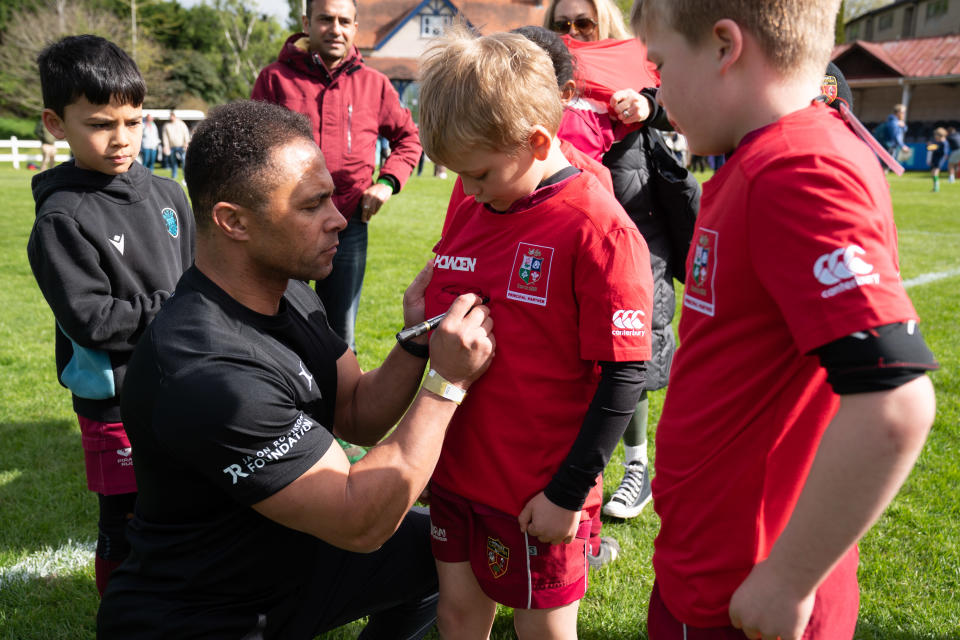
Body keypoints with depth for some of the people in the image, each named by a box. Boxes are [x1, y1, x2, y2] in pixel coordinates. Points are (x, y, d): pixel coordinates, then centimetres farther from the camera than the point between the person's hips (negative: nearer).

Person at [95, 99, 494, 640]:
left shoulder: (290, 292, -4)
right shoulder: (206, 372, -34)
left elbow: (359, 418, 0)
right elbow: (359, 523, -29)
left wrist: (417, 340, -16)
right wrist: (447, 382, -27)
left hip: (289, 559, 9)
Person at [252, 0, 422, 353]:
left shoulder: (374, 84, 6)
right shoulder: (275, 78, 1)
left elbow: (408, 137, 18)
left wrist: (387, 181, 2)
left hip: (349, 229, 1)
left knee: (341, 338, 13)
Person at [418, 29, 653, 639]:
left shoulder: (597, 228, -19)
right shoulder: (471, 206, 3)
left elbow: (623, 377, -18)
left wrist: (568, 492, -16)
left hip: (538, 495, -6)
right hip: (457, 468, 6)